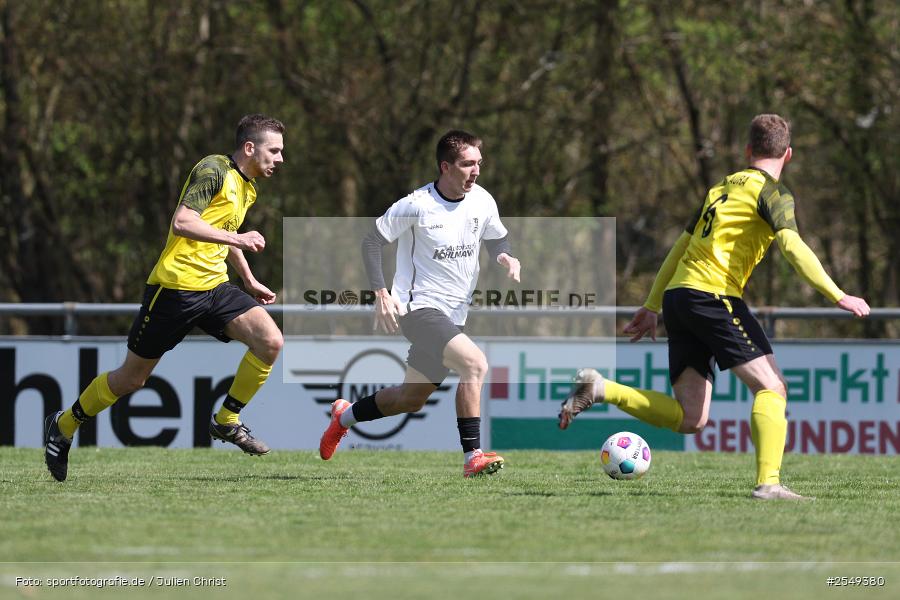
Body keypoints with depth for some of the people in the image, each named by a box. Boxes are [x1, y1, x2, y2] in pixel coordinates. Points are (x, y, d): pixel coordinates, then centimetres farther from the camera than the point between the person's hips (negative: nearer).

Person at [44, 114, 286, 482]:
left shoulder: (248, 189, 15)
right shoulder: (214, 170, -12)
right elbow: (182, 222, -25)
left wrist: (249, 280, 32)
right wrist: (236, 239, -28)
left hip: (214, 286, 7)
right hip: (176, 284, -7)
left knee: (270, 341, -16)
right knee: (131, 378, 3)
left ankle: (227, 421, 0)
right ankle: (63, 427, 24)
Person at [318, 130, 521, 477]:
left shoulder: (482, 202, 1)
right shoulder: (416, 206, -16)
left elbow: (495, 239, 19)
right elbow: (372, 242, -7)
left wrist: (506, 257, -5)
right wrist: (381, 293, -16)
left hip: (454, 315, 7)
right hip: (418, 307, -7)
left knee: (412, 400, 17)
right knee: (475, 362, -28)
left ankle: (345, 416, 42)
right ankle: (472, 457, -26)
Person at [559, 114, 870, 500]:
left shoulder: (721, 188, 25)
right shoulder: (772, 192, 1)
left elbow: (681, 246, 28)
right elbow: (792, 247, -15)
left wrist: (652, 306, 32)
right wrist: (837, 297, -16)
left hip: (677, 295, 7)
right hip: (713, 294, -7)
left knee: (689, 419, 5)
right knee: (771, 386, -8)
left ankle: (599, 389, -3)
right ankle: (768, 482, -24)